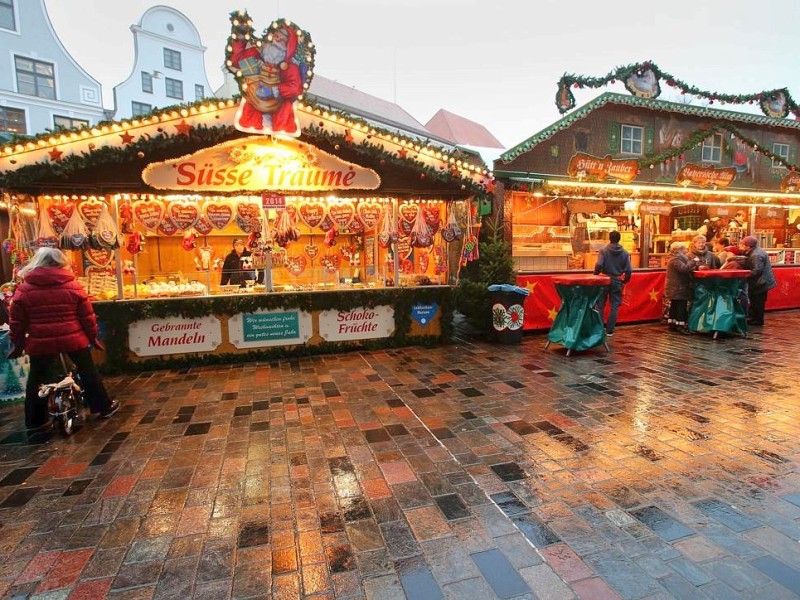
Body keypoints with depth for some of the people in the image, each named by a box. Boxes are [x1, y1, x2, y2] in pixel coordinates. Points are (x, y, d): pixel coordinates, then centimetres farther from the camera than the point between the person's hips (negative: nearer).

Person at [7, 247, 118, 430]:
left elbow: (17, 321, 3)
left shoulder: (24, 289, -1)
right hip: (74, 339, 0)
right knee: (88, 372, 15)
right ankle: (104, 407, 23)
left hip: (41, 342, 0)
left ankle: (35, 420, 25)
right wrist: (93, 336, 11)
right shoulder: (72, 286, -3)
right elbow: (87, 315, 0)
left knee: (36, 380, 17)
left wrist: (18, 343, 15)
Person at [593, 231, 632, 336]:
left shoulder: (603, 250, -7)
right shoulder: (625, 253, 0)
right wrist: (624, 281, 12)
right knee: (614, 307, 8)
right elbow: (628, 270, -4)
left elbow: (599, 265, -18)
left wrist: (596, 276, -1)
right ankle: (609, 330, 9)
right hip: (617, 282, 1)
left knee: (600, 306, 8)